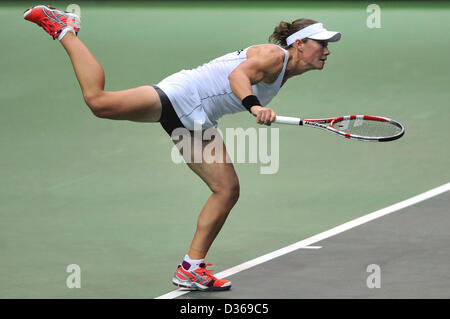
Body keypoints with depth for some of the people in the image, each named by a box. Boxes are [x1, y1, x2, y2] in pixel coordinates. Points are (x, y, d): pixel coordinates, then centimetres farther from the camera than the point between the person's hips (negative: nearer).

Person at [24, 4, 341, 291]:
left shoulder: (285, 72, 16)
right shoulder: (273, 55, -13)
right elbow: (239, 74, -32)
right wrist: (254, 105, -48)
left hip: (197, 124, 10)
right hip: (180, 95, -10)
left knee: (228, 190, -1)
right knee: (98, 99, -24)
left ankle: (191, 268, 4)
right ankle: (63, 29, -3)